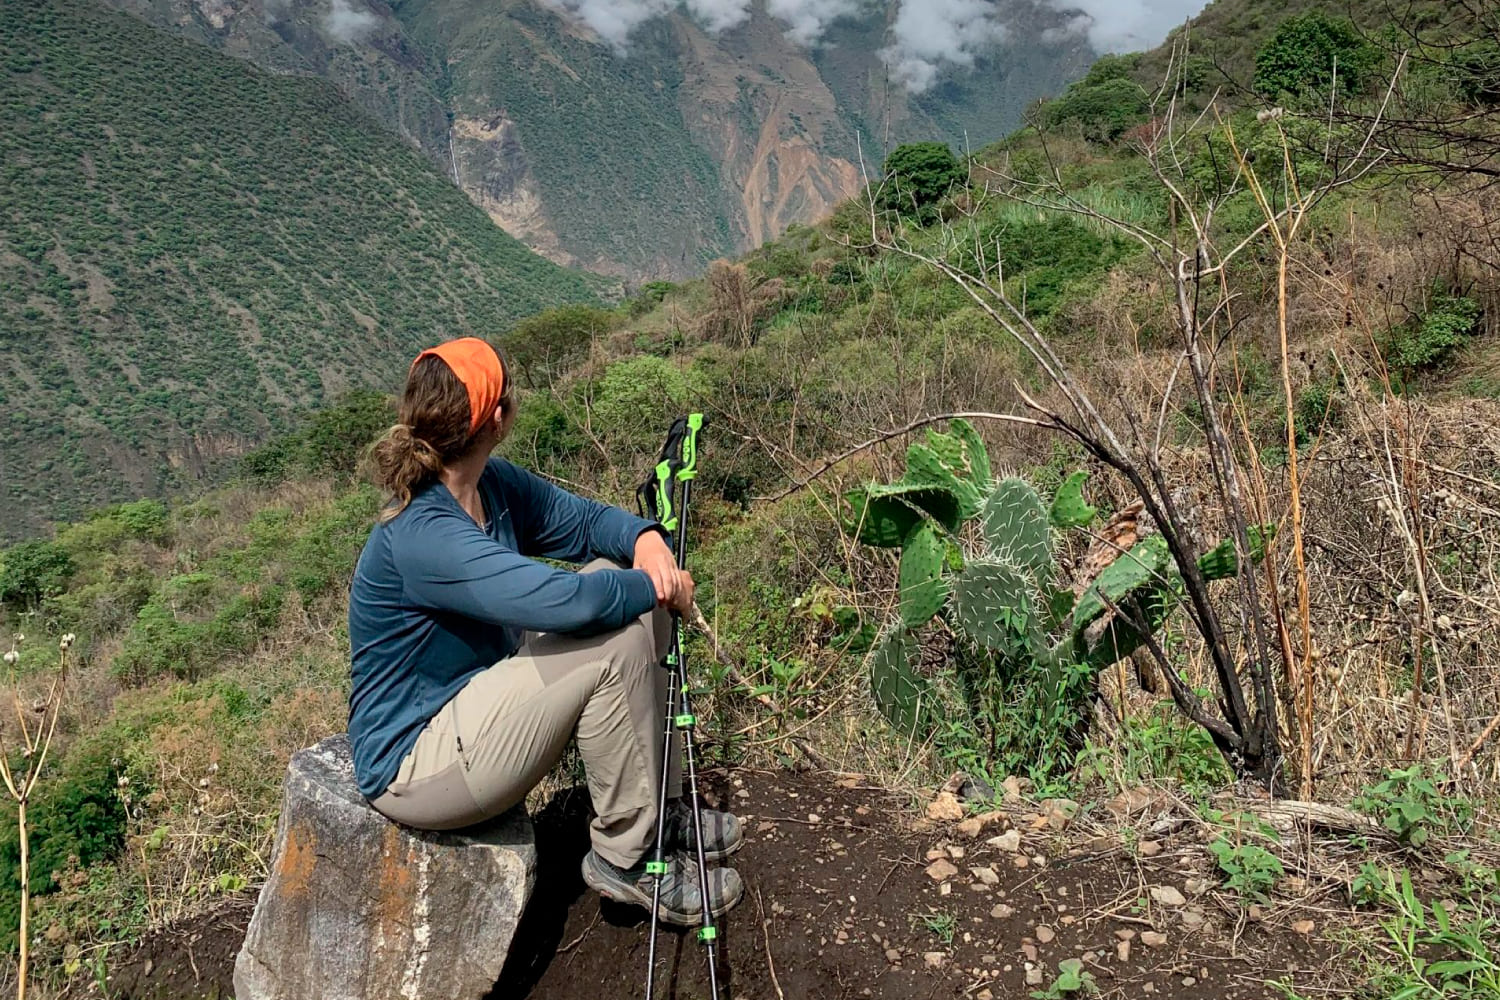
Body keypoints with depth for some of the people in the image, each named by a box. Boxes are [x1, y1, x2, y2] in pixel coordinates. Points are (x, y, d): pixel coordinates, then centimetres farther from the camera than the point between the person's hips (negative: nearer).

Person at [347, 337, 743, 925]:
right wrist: (657, 588, -21)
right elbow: (563, 601, -39)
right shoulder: (422, 535, -31)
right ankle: (624, 856, -3)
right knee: (616, 643, -23)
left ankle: (660, 809, 9)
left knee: (616, 584, 0)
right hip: (415, 763, -9)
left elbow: (583, 519, 7)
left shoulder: (494, 484, -3)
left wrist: (647, 540, -15)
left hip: (474, 696, 9)